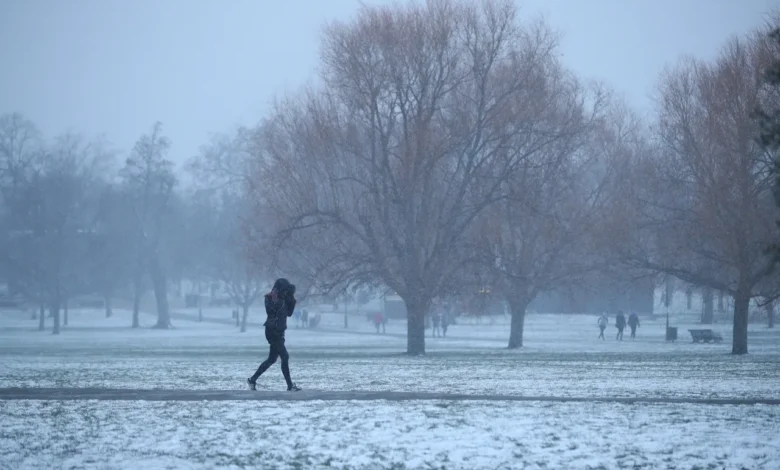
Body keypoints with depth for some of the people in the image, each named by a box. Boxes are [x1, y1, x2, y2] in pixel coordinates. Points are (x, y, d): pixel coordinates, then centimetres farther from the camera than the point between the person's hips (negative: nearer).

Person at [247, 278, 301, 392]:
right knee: (285, 357, -12)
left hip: (279, 332, 9)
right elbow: (273, 309, -26)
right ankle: (290, 385, -10)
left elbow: (289, 313, 14)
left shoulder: (282, 299, 12)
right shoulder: (270, 297, -11)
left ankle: (252, 379, 23)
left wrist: (292, 299, 4)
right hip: (272, 331, -9)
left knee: (272, 359, 14)